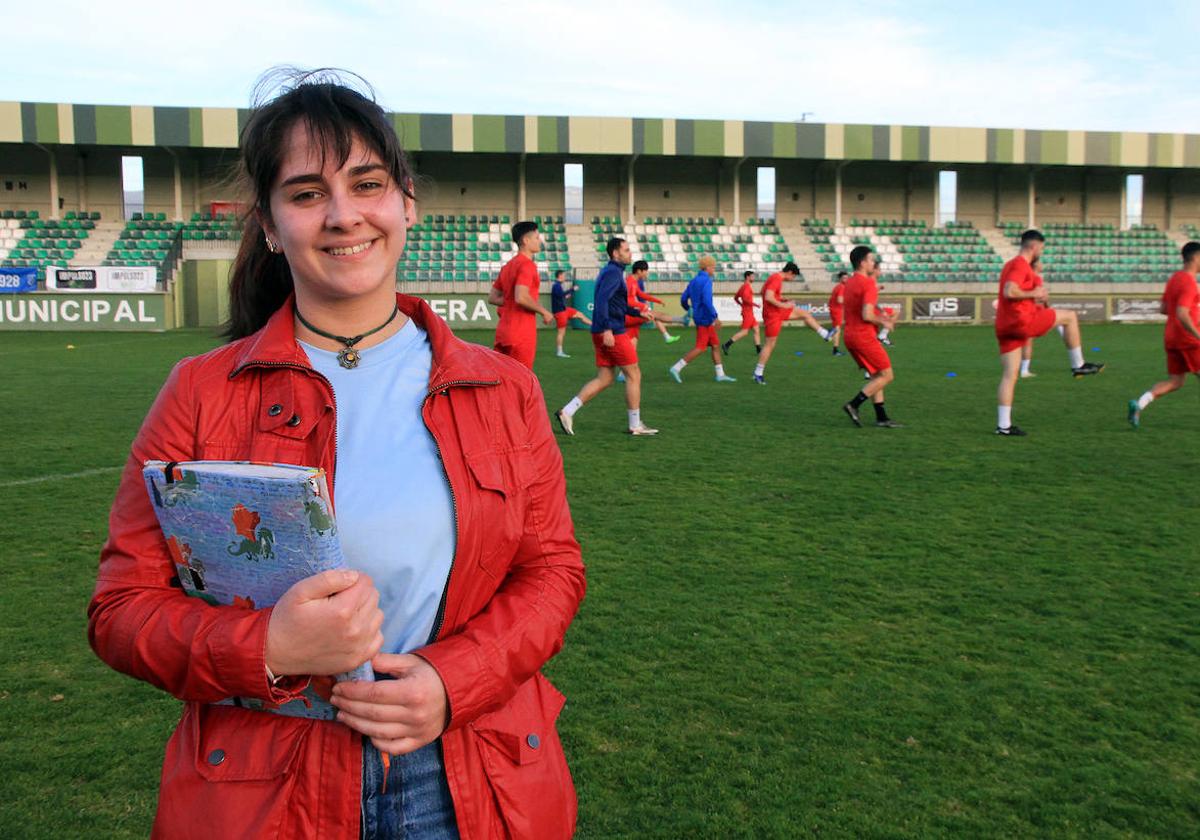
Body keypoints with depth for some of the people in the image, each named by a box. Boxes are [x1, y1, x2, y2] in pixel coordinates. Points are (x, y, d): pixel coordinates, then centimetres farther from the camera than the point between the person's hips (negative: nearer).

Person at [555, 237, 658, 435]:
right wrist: (607, 329, -30)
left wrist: (638, 313, 27)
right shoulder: (613, 272, -12)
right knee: (634, 375, 1)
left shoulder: (610, 271, 19)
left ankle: (567, 412, 3)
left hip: (603, 334, 10)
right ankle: (635, 425, 8)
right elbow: (602, 300, -24)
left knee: (604, 379, 10)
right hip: (613, 333, -10)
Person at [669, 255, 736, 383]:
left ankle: (720, 374, 15)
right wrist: (714, 317, -22)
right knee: (700, 348, -7)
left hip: (699, 317, 9)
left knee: (716, 345, 12)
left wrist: (691, 311, 29)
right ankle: (676, 368, -8)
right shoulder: (707, 281, -14)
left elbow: (683, 299, 14)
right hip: (705, 319, -9)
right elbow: (706, 301, -26)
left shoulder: (694, 281, 13)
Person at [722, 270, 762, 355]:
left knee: (757, 330, 11)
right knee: (744, 331, -10)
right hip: (748, 312, -10)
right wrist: (753, 303, -19)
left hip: (749, 312, 10)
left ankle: (759, 349, 12)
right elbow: (745, 297, -26)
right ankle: (727, 345, -11)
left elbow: (735, 298, 21)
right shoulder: (747, 286, -12)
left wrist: (742, 305, 20)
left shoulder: (743, 286, 16)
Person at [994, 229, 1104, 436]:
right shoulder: (1021, 264, -9)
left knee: (1009, 376, 6)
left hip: (1004, 325, 9)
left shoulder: (1011, 264, 22)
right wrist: (1034, 294, -10)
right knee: (1070, 317, 6)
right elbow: (1009, 292, -23)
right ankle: (1078, 365, 14)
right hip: (1022, 320, -9)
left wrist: (1035, 300, 19)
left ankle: (1003, 425, 4)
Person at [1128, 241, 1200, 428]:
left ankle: (1139, 404, -8)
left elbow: (1164, 309, 19)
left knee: (1174, 382, 8)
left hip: (1171, 338, 9)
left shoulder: (1174, 278, 12)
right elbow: (1182, 315, -25)